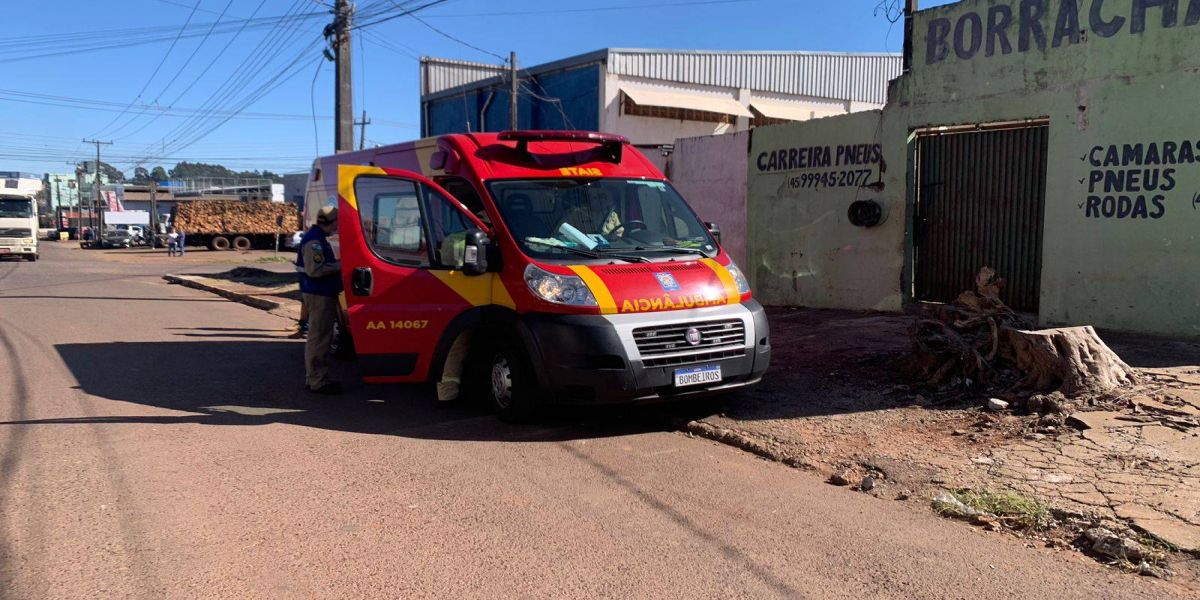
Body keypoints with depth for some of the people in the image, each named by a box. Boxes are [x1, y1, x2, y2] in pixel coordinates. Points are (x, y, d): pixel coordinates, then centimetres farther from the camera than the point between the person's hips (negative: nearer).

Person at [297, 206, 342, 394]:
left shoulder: (319, 238, 16)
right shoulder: (314, 241, -18)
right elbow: (314, 270, -25)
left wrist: (337, 263, 12)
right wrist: (339, 265, -17)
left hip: (323, 294, 11)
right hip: (318, 296, -11)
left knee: (322, 338, 17)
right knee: (319, 338, -6)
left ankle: (315, 378, 26)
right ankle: (317, 381, -2)